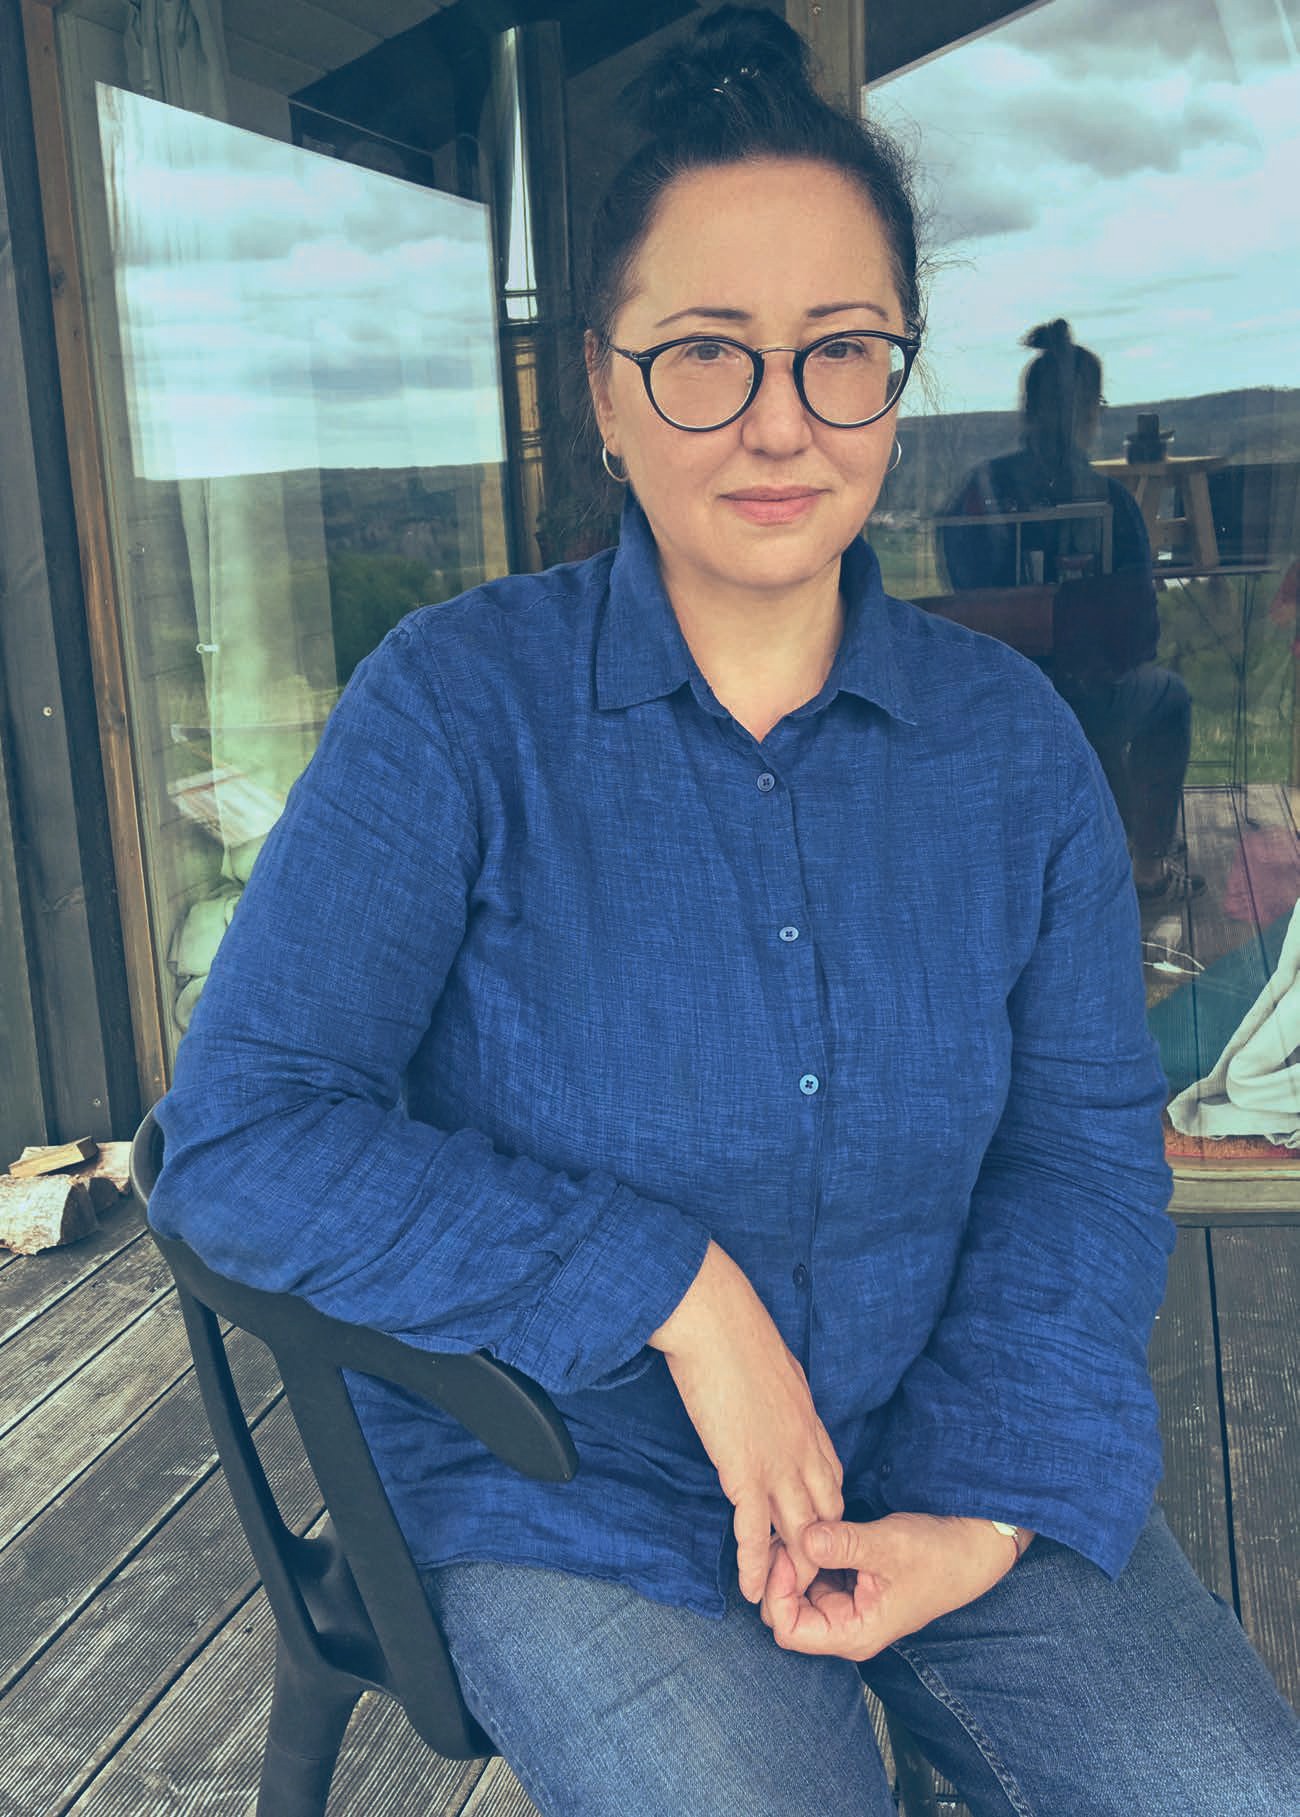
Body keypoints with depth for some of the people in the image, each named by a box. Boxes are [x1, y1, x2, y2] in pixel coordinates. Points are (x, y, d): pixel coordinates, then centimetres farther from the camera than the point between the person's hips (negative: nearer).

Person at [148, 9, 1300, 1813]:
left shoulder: (1012, 735, 0)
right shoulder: (456, 705, -12)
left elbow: (1084, 1139, 1)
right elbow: (237, 1140, -16)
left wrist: (995, 1505, -12)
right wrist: (675, 1293, -21)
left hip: (956, 1463, 3)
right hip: (579, 1506, -2)